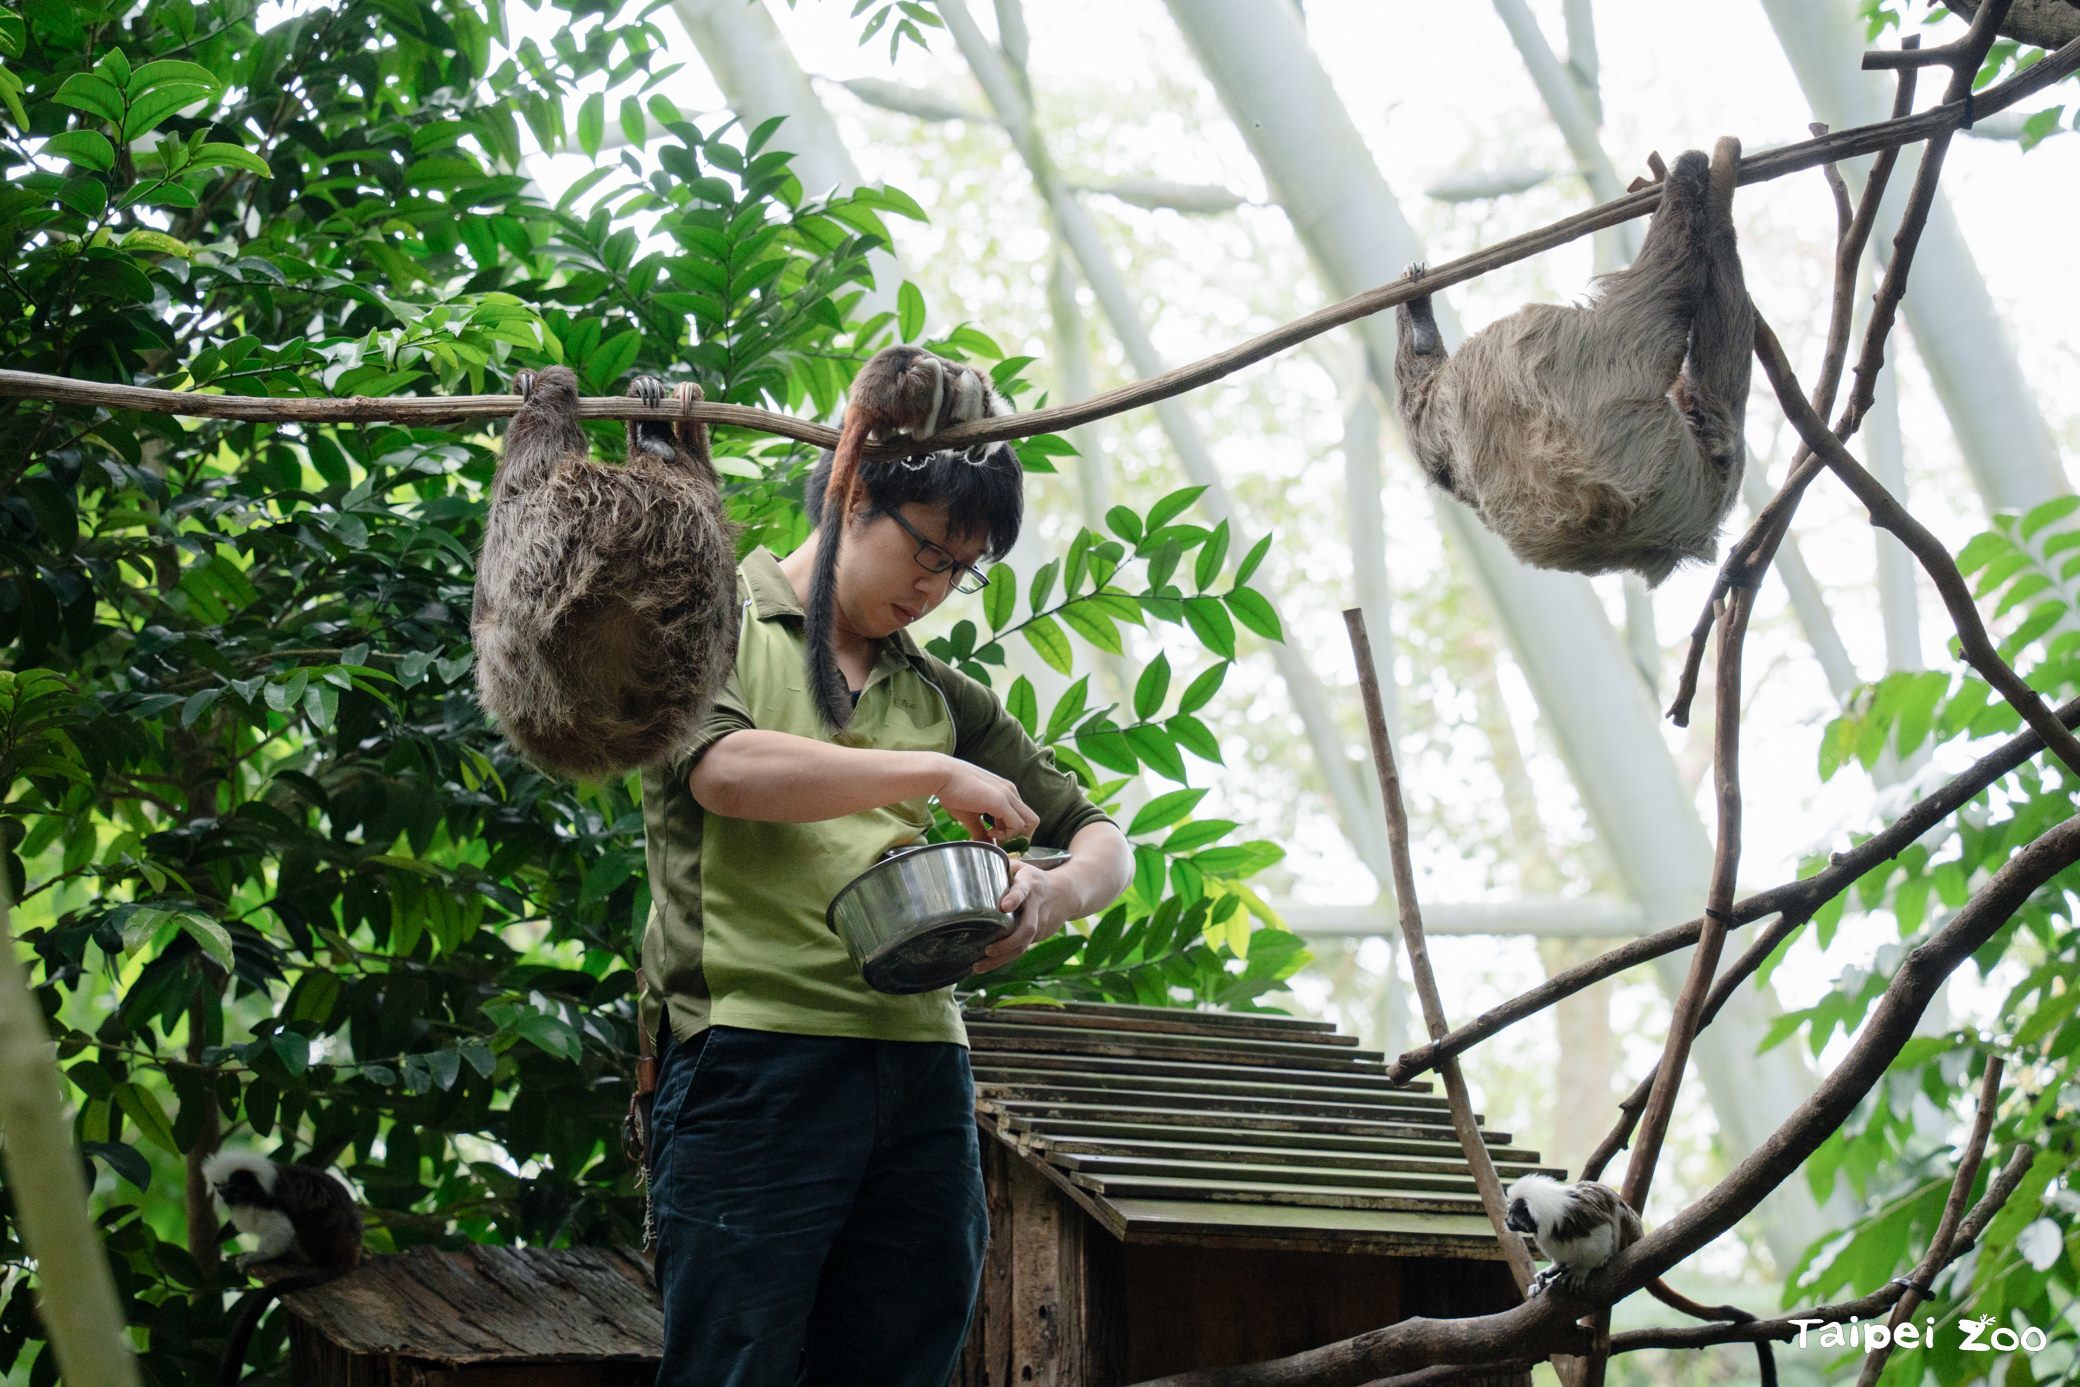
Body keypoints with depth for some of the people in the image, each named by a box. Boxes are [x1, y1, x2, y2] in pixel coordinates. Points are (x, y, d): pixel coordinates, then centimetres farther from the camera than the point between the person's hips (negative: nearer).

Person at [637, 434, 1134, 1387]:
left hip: (921, 1069, 6)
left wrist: (1058, 893, -1)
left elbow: (1098, 837, 24)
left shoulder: (939, 697, 23)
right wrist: (936, 774, -11)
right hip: (754, 1053, -5)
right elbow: (725, 769, -12)